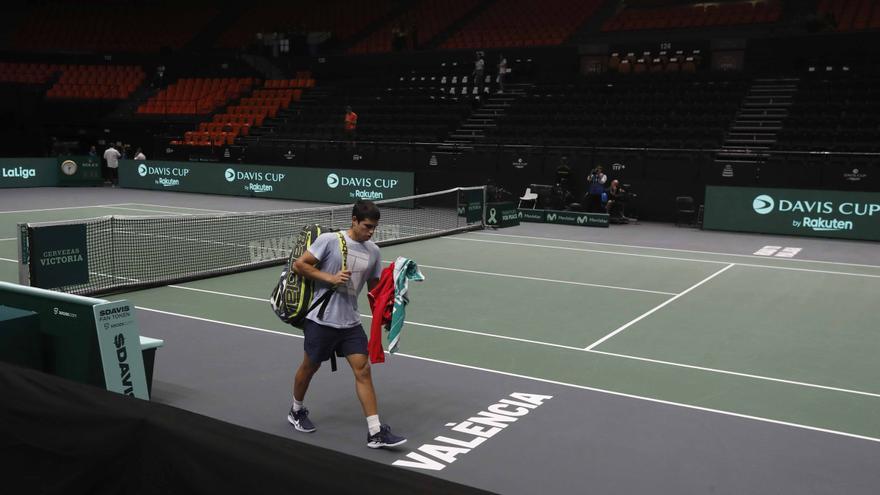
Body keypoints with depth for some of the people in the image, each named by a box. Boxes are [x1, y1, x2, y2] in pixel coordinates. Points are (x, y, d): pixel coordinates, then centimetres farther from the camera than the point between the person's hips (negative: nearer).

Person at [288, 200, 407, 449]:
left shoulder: (373, 251, 4)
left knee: (363, 370, -3)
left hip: (350, 322, 4)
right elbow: (299, 264, -11)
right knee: (309, 367, 14)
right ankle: (296, 411, 41)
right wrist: (330, 278, -20)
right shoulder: (329, 240, -11)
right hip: (321, 319, -4)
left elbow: (375, 288, 12)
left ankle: (375, 433, -1)